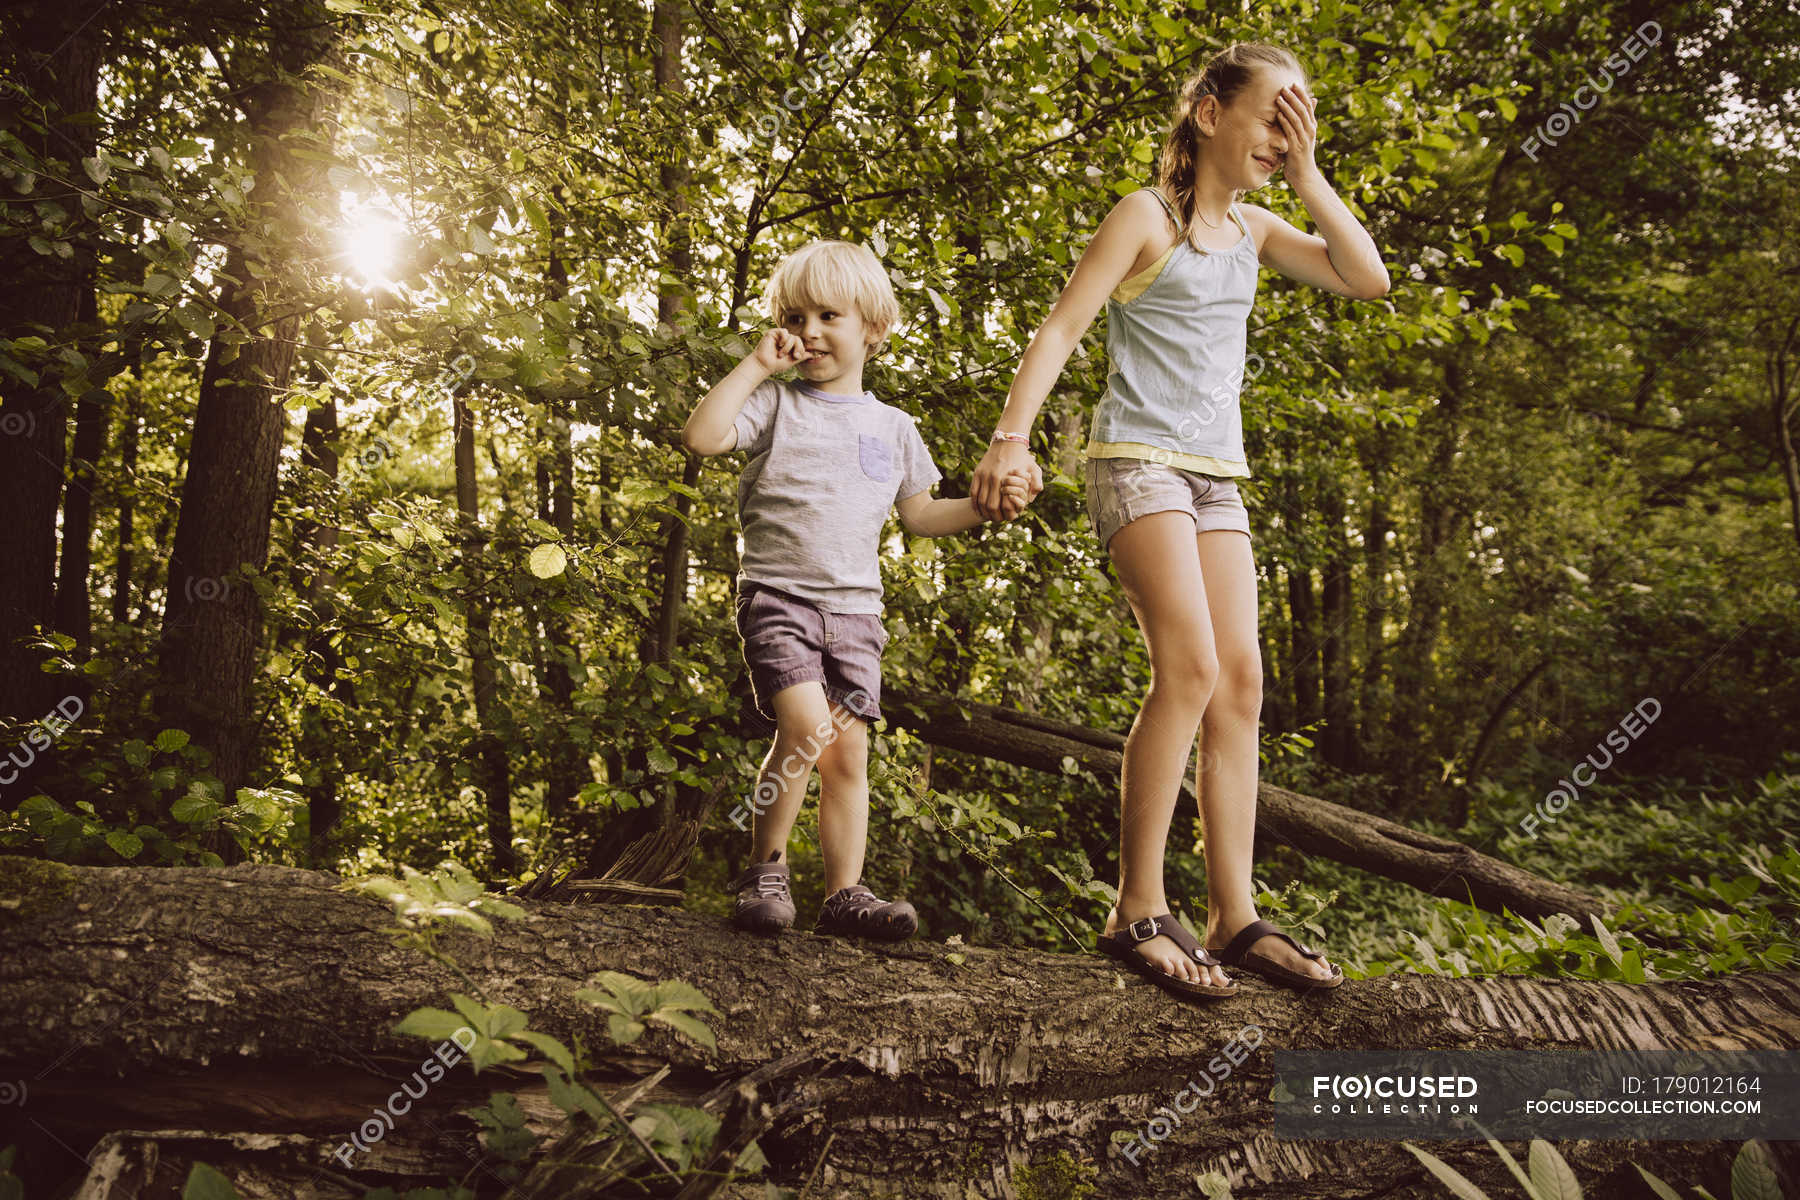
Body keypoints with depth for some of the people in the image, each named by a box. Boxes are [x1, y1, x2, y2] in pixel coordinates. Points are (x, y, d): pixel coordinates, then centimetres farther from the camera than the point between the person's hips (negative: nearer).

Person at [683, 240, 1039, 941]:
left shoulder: (893, 427, 15)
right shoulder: (775, 403, 3)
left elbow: (920, 516, 21)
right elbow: (701, 437, -13)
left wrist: (985, 507, 5)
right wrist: (757, 364, -9)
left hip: (855, 609, 4)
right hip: (777, 595, -4)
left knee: (848, 750, 2)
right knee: (806, 724, -22)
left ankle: (844, 895, 10)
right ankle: (764, 870, -5)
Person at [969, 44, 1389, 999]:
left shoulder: (1253, 230, 17)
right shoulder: (1147, 215, -2)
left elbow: (1368, 279, 11)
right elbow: (1060, 328, -9)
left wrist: (1307, 175, 6)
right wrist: (1011, 436, -22)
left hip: (1217, 476, 8)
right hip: (1139, 458, -7)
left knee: (1239, 682, -1)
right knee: (1189, 667, -21)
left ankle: (1235, 918, 2)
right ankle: (1138, 913, -13)